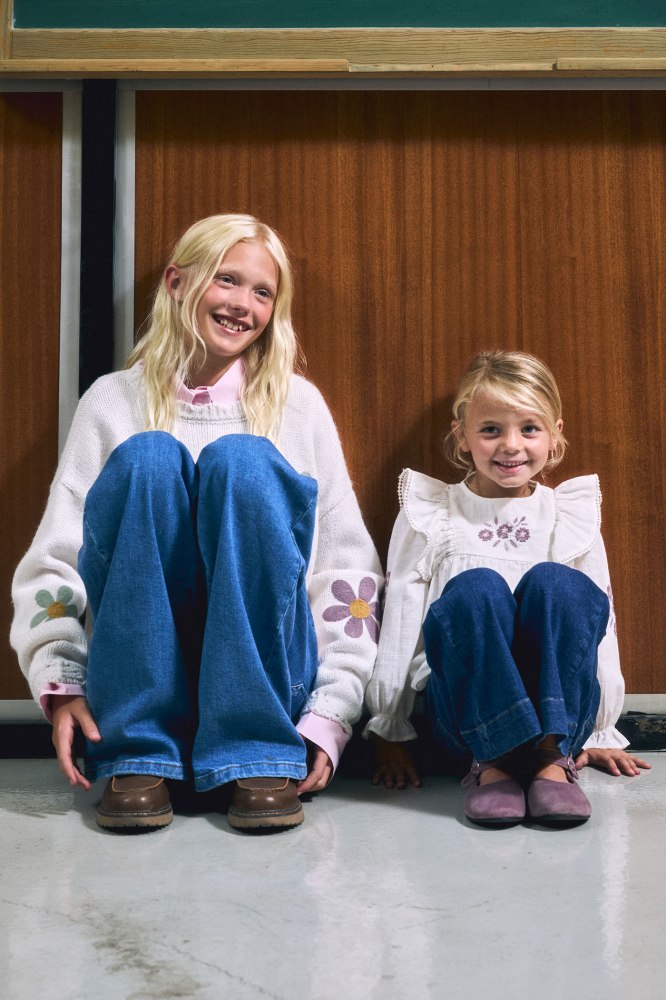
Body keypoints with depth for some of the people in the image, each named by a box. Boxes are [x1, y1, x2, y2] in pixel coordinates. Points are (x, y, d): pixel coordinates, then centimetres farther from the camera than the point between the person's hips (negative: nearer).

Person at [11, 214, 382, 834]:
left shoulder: (296, 404, 10)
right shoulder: (114, 402, 9)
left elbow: (350, 570, 4)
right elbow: (53, 559, 2)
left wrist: (330, 714, -7)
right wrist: (62, 686, -14)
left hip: (266, 679, 0)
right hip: (141, 676, 0)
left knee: (242, 459, -23)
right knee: (147, 457, -22)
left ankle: (261, 762, -22)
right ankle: (137, 757, -20)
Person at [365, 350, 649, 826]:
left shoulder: (571, 515, 10)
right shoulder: (429, 514, 6)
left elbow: (600, 624, 11)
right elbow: (399, 623, 4)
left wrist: (602, 733, 10)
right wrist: (390, 732, 2)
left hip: (557, 703, 1)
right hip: (465, 706, -1)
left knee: (555, 582, -27)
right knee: (477, 587, -30)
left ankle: (553, 756, -25)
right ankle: (493, 760, -25)